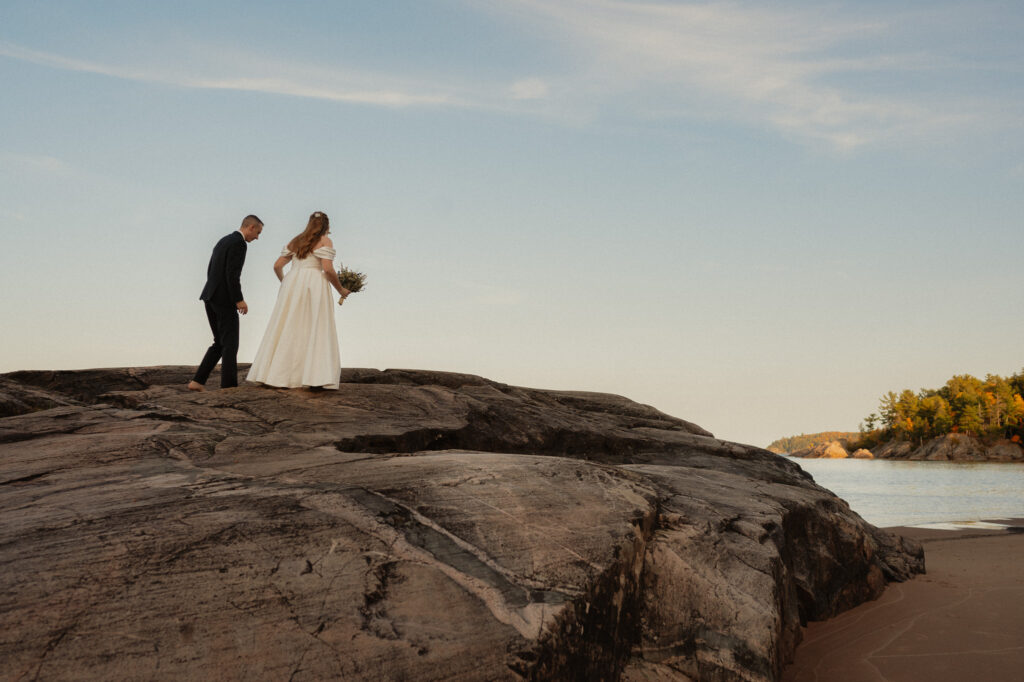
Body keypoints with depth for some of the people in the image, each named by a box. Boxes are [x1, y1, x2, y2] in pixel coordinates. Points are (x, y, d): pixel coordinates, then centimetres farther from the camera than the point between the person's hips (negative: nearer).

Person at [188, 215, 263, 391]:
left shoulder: (223, 241, 19)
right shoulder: (239, 243, -11)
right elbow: (232, 274, -20)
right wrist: (239, 300, -17)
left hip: (210, 297, 9)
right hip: (224, 299, -9)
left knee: (220, 343, 14)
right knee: (230, 344, -3)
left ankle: (198, 381, 9)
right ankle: (229, 386, -2)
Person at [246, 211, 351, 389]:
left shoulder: (295, 242, 19)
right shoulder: (325, 241, 2)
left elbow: (277, 266, 16)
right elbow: (328, 269, -10)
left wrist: (284, 282, 34)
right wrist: (341, 290, 1)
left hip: (292, 283, 5)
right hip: (314, 286, -5)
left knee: (285, 331, 6)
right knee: (316, 332, -6)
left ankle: (273, 374, 3)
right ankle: (316, 378, -14)